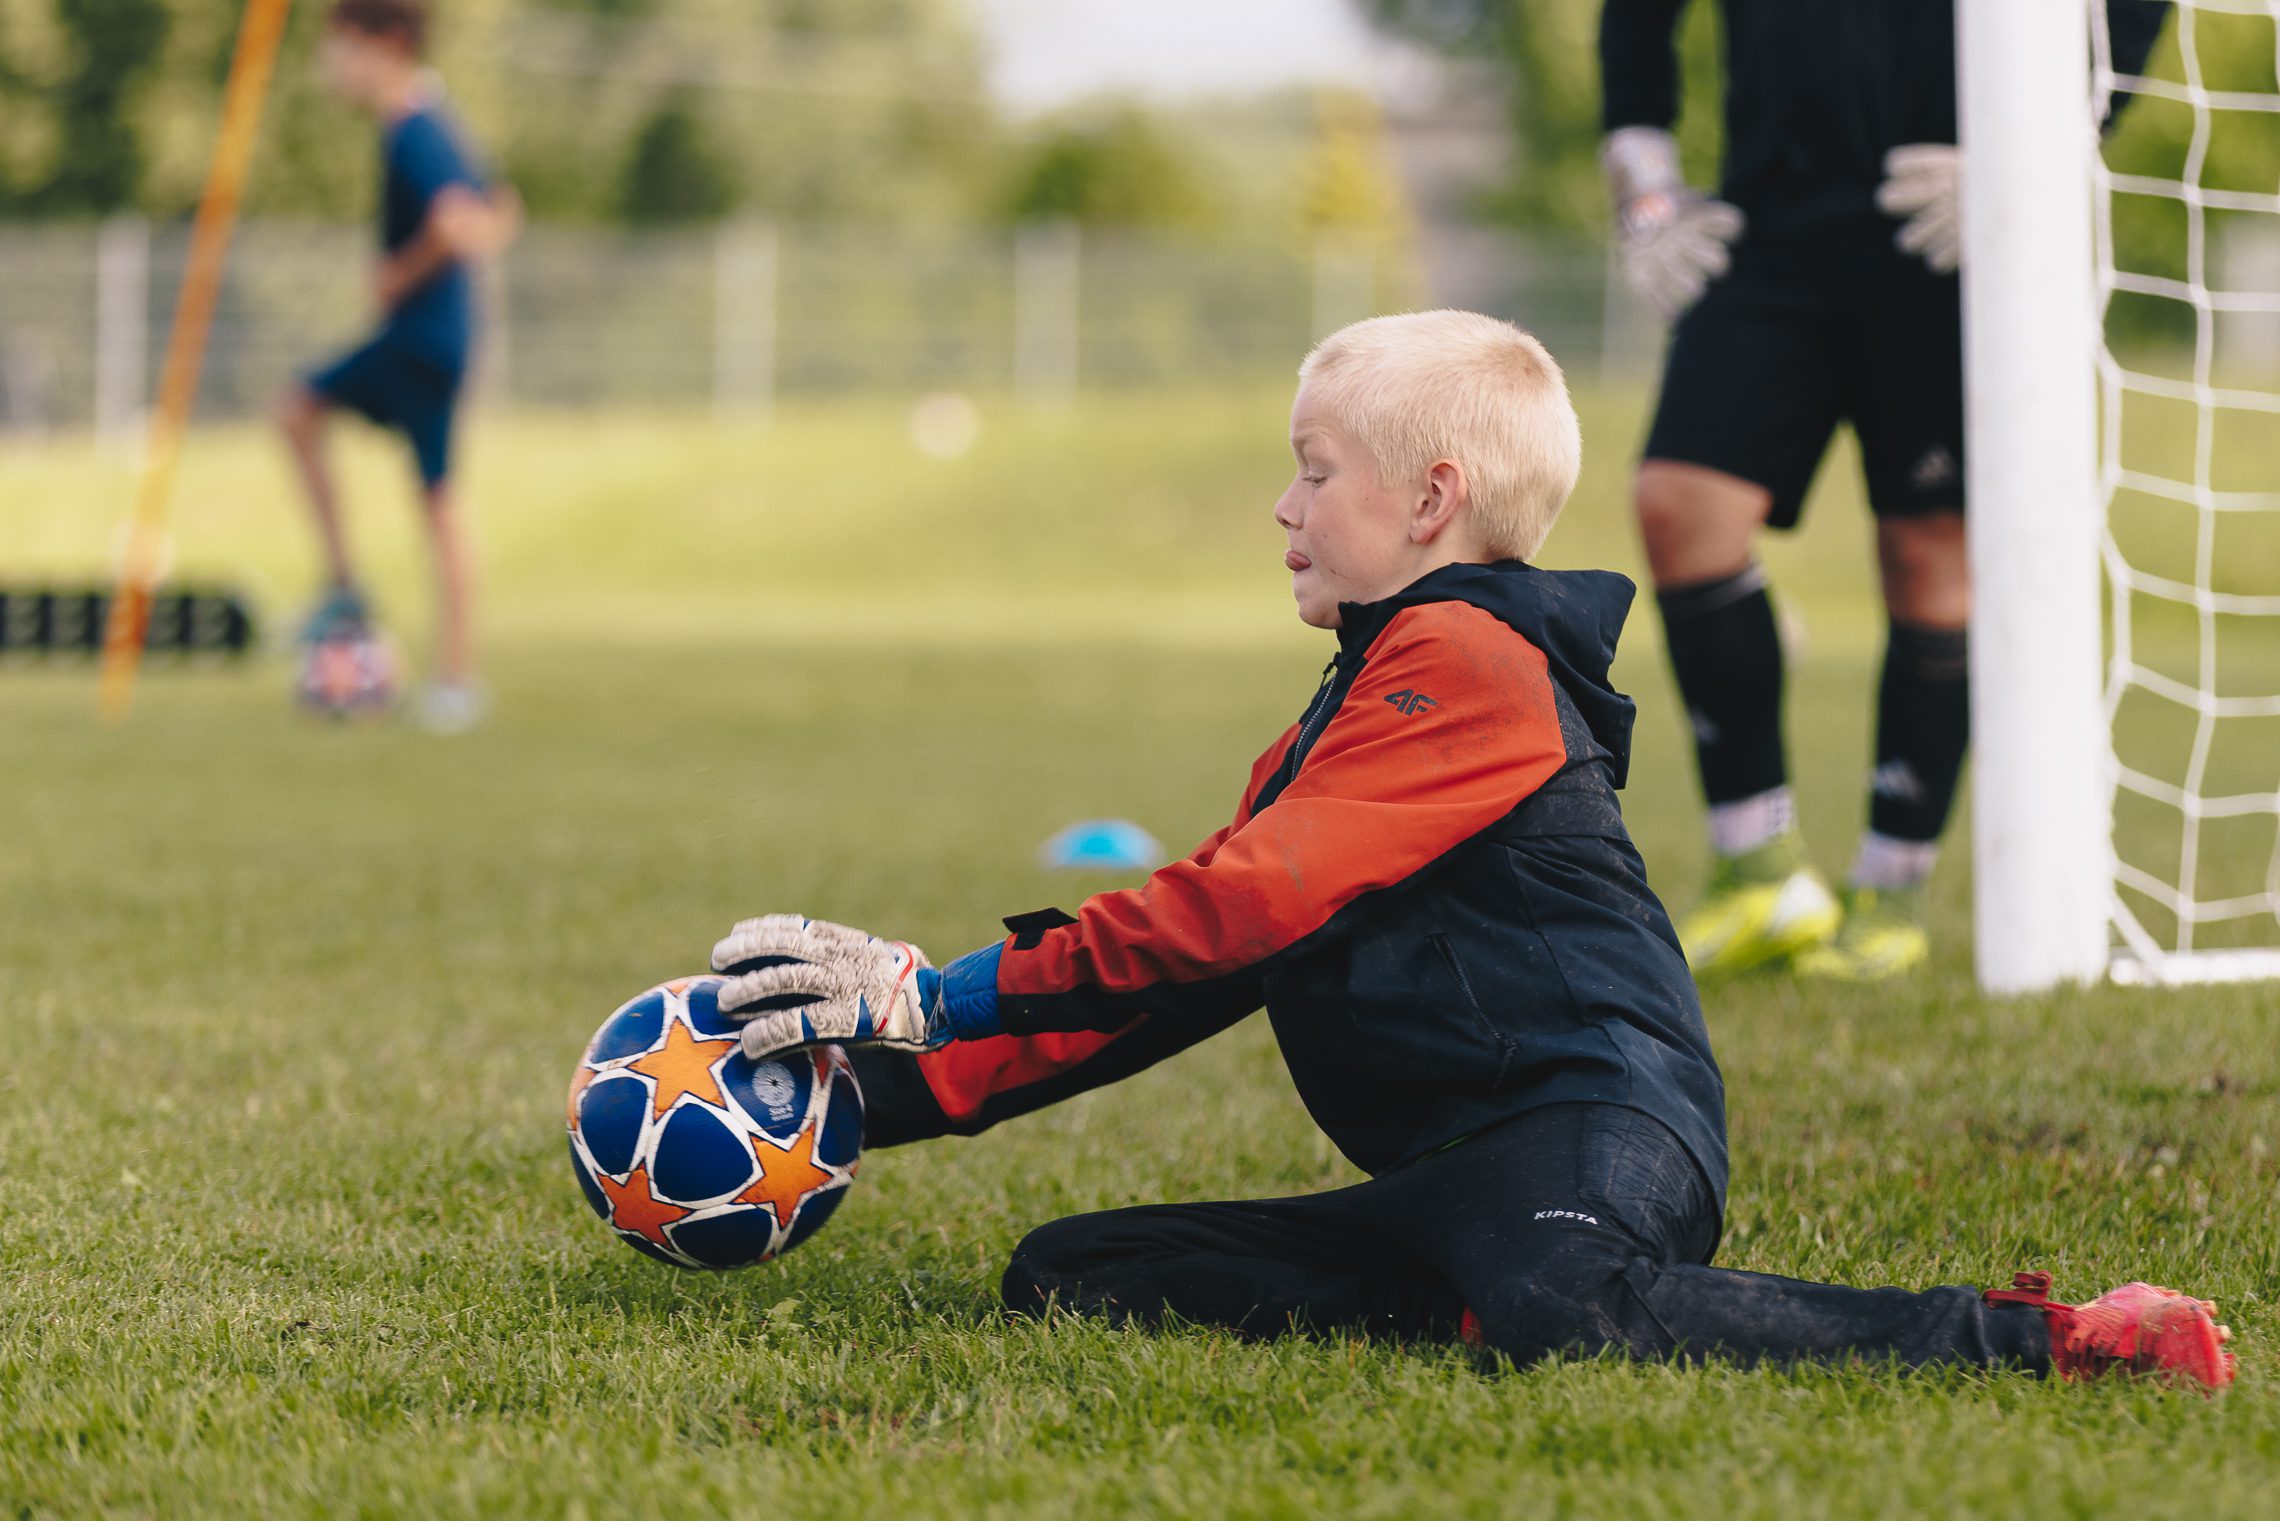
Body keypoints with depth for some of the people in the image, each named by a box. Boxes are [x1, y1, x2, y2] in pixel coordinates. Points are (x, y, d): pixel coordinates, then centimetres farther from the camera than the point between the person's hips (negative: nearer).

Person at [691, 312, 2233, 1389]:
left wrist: (936, 995, -10)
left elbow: (1235, 908, -13)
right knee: (1067, 1275, 0)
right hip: (1457, 1173, 10)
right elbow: (1195, 966, 27)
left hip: (1592, 1116, -10)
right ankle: (1499, 1302, -18)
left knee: (1568, 1313, -43)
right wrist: (893, 1086, 18)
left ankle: (2035, 1338, -34)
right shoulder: (1348, 712, 29)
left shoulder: (1460, 663, -5)